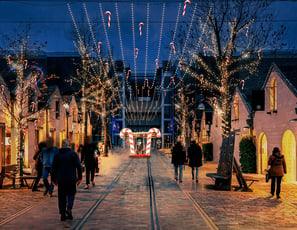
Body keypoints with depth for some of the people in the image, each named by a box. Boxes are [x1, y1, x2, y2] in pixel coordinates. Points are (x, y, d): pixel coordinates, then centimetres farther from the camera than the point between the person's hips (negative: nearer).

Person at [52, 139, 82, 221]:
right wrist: (79, 178, 1)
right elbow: (78, 166, -5)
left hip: (61, 180, 2)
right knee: (71, 194, 13)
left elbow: (54, 168, 9)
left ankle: (63, 214, 9)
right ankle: (69, 209, -9)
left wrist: (54, 179, 17)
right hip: (71, 179, -2)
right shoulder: (73, 154, -2)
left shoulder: (57, 155, 5)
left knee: (62, 196, 9)